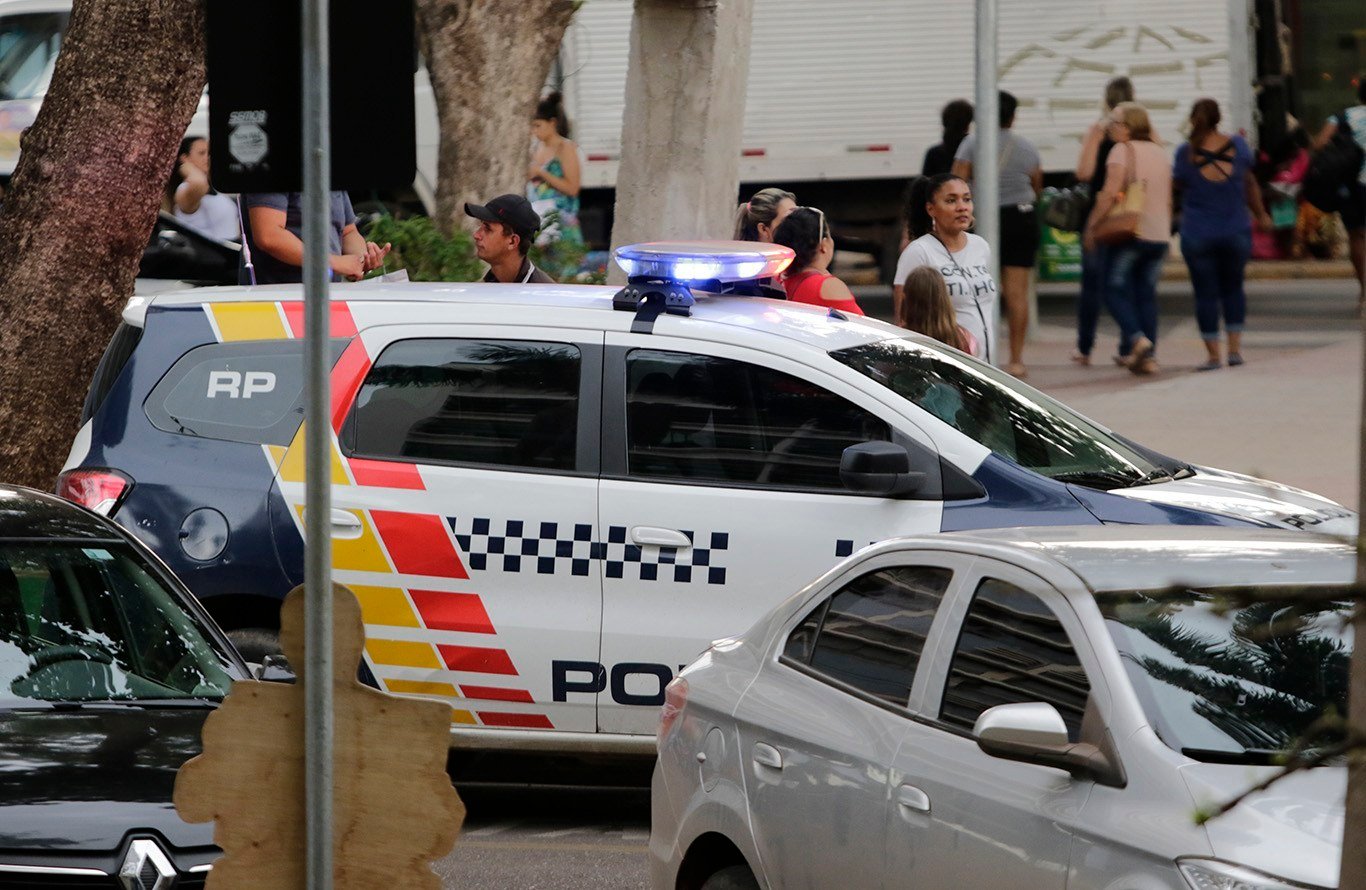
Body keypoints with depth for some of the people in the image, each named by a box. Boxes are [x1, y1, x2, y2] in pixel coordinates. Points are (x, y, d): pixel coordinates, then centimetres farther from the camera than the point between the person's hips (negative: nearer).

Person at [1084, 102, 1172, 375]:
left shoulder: (1122, 150, -7)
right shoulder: (1159, 153, 15)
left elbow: (1110, 192, -16)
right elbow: (1168, 199, 20)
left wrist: (1092, 225, -10)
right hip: (1160, 235, 6)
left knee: (1116, 288, 1)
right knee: (1147, 293, 11)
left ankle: (1137, 338, -20)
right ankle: (1149, 356, 5)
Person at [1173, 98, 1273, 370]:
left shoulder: (1186, 152, -11)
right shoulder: (1237, 145, -4)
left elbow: (1176, 184, 1)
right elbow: (1250, 184, 7)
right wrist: (1261, 215, 19)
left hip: (1198, 234, -2)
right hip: (1236, 233, 2)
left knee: (1206, 293, 4)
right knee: (1232, 288, 18)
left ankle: (1213, 355, 3)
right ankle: (1235, 348, 11)